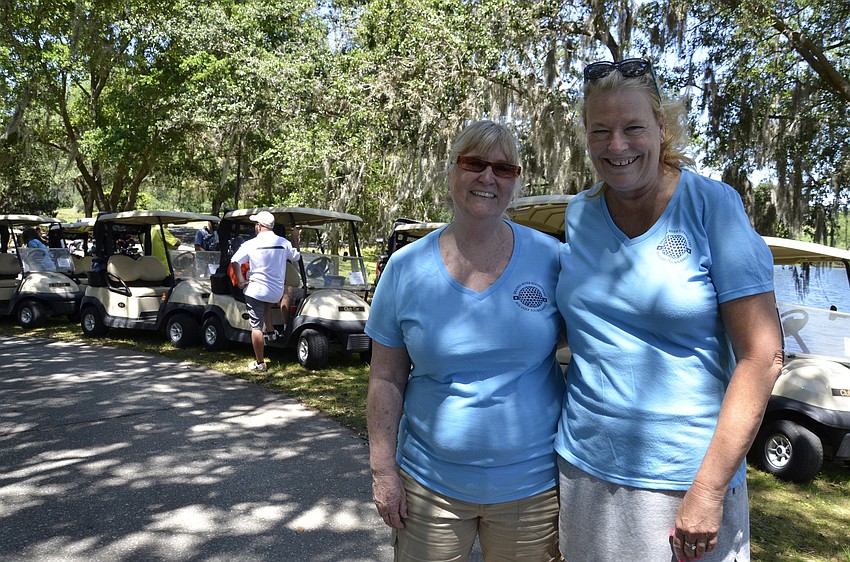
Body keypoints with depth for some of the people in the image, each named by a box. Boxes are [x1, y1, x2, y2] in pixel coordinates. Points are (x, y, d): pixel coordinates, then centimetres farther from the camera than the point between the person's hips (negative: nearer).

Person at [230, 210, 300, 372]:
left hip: (255, 290, -2)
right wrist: (295, 239, 27)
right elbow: (296, 257, 15)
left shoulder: (250, 244, -6)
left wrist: (240, 280, -3)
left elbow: (234, 261, -11)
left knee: (256, 327, 2)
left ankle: (260, 363, 4)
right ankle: (287, 326, 25)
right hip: (276, 293, 3)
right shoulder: (284, 243, 0)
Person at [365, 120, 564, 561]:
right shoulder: (405, 269, -4)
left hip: (532, 485, 0)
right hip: (429, 483, 1)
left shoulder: (550, 259, -6)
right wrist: (383, 471, -1)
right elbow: (386, 380, 0)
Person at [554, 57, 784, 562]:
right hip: (583, 468, 4)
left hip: (687, 479, -3)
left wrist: (709, 488, -16)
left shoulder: (713, 205, -10)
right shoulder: (579, 216, 2)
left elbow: (762, 357, -12)